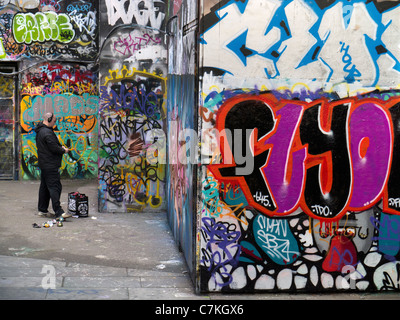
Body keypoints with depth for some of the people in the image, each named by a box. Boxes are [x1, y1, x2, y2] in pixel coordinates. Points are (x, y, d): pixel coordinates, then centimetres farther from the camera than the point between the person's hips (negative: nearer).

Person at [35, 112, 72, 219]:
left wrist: (61, 147, 9)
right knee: (55, 187, -12)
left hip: (44, 164, 11)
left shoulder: (40, 131, 15)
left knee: (44, 186, 16)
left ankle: (42, 210, 24)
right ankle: (58, 212, -14)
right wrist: (64, 150, -4)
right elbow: (54, 148, -22)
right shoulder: (47, 132, -19)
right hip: (50, 165, -11)